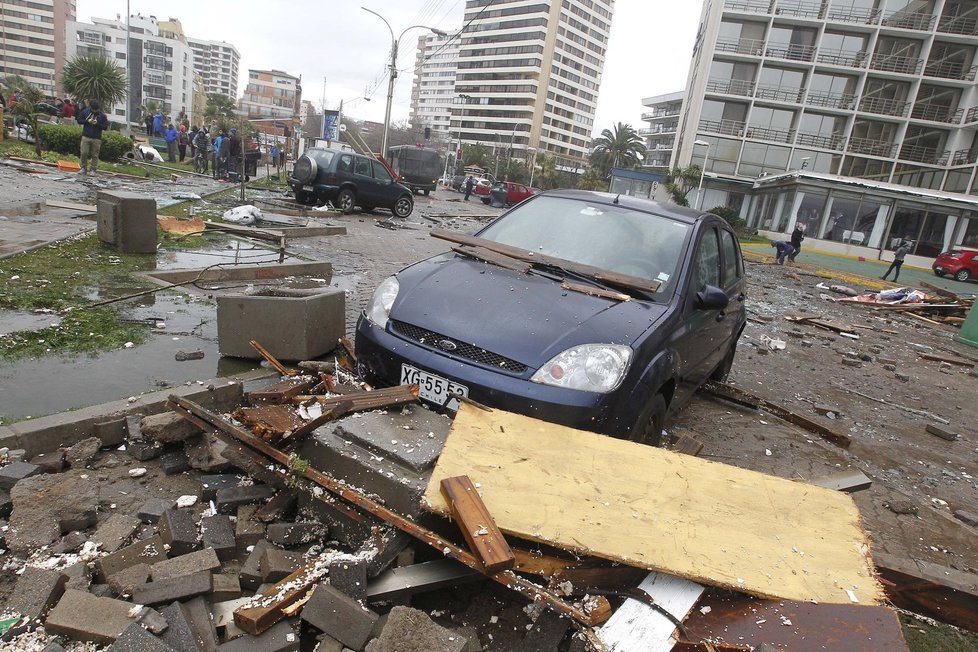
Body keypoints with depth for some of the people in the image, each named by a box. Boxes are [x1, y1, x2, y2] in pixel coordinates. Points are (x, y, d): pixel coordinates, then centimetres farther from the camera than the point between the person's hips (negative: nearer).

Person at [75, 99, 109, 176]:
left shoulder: (102, 116, 2)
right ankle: (84, 167, 12)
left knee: (95, 155, 1)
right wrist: (87, 121, -8)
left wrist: (97, 123, -14)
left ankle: (93, 170, 7)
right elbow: (79, 120, 8)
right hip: (86, 136, 1)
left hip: (96, 138, -1)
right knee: (84, 153, -2)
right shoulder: (85, 111, 5)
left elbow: (105, 127, 1)